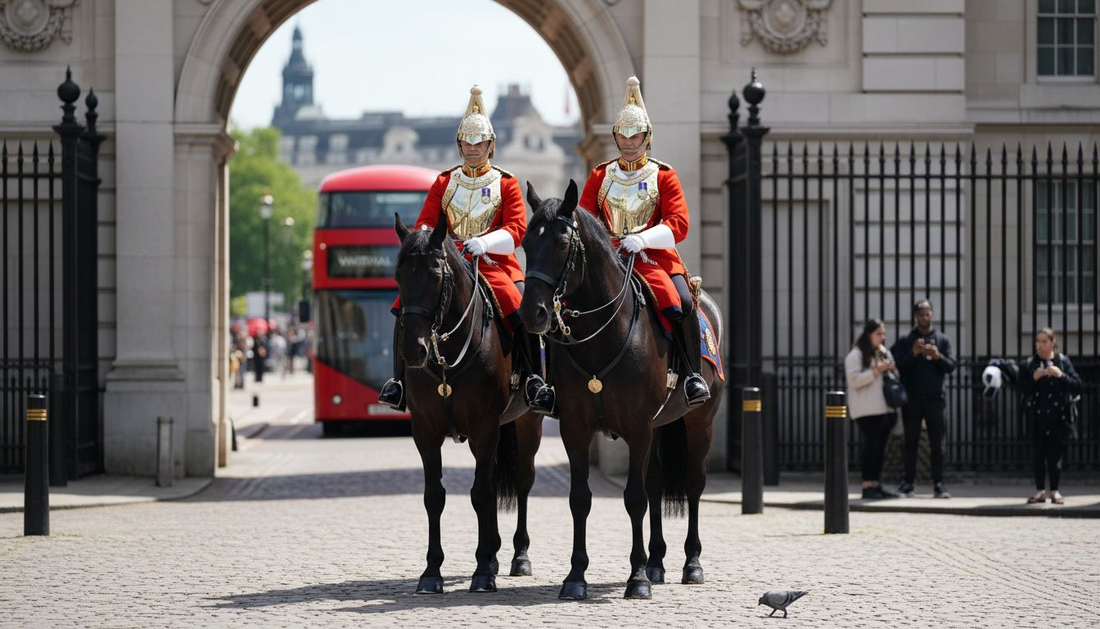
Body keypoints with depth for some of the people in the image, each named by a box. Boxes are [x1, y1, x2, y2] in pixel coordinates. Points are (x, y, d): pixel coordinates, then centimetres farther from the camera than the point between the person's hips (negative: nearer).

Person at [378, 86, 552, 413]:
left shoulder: (506, 184, 6)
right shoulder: (444, 182, 14)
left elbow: (516, 229, -4)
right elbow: (425, 223, 11)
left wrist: (484, 242, -23)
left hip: (495, 264, -3)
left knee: (524, 311, -30)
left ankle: (534, 382, -21)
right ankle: (400, 381, -11)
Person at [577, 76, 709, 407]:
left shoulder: (663, 176, 6)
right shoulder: (600, 176, 13)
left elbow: (678, 224, -5)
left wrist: (642, 238, -21)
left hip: (653, 256, -2)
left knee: (682, 303, -28)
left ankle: (693, 376, -18)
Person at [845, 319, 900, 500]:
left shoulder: (884, 354, 20)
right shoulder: (856, 355, -5)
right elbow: (854, 380, -15)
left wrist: (892, 370, 6)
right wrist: (876, 371, -20)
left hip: (885, 409, 8)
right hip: (867, 410, -8)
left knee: (880, 448, 7)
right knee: (870, 447, -9)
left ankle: (876, 484, 10)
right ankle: (867, 486, -8)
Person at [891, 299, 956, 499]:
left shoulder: (942, 340, 9)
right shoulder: (905, 341, 7)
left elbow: (951, 366, 1)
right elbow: (899, 366, -2)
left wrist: (938, 356, -19)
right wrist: (913, 354, -18)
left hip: (934, 398, 0)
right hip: (912, 399, 0)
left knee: (937, 443, 1)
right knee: (911, 442, 3)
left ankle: (938, 484, 3)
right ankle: (908, 483, 6)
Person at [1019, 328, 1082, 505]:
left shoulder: (1063, 362, 4)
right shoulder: (1029, 364, 5)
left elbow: (1077, 386, -2)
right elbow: (1021, 387, 0)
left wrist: (1061, 375, -17)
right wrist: (1034, 378, -16)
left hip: (1058, 416, -1)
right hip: (1037, 416, 1)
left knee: (1055, 453, 1)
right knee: (1038, 454, 1)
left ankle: (1055, 491, 12)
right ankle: (1040, 491, 9)